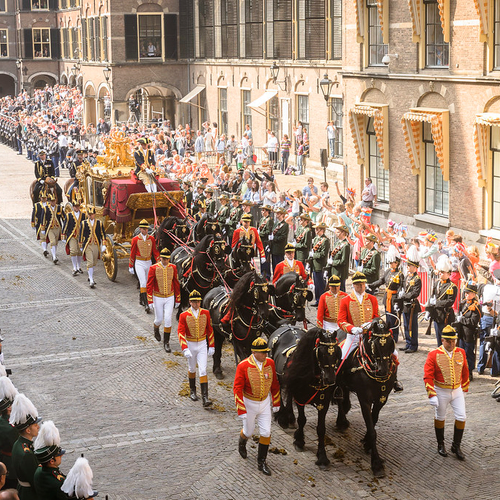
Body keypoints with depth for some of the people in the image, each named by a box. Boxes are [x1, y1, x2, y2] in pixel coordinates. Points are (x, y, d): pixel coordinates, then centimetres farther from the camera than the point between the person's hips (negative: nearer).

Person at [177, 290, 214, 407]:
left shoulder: (205, 313, -4)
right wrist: (185, 349, -24)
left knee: (203, 370, -8)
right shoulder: (184, 316, -11)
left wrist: (212, 346, 6)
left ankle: (205, 398, -13)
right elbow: (181, 333, -14)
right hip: (190, 345, 0)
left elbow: (210, 330, 5)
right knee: (192, 369, 17)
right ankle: (192, 391, 41)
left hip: (202, 345, 0)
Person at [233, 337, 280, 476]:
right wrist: (241, 410, -21)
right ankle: (242, 443, 50)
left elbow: (274, 384, 6)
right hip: (249, 403, -3)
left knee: (266, 432, 0)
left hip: (265, 403, 3)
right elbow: (237, 389, -18)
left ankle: (261, 462, 14)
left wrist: (276, 403, 11)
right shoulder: (243, 366, -21)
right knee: (249, 431, 13)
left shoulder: (270, 363, -8)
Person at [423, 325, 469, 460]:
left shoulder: (461, 353, -3)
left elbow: (465, 372, 10)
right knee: (440, 418, 12)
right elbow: (428, 376, -14)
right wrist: (431, 395, -19)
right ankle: (441, 445, 30)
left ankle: (456, 446, 15)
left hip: (457, 391, 3)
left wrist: (464, 390, 14)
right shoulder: (434, 355, -14)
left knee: (461, 417, -1)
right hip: (441, 392, -3)